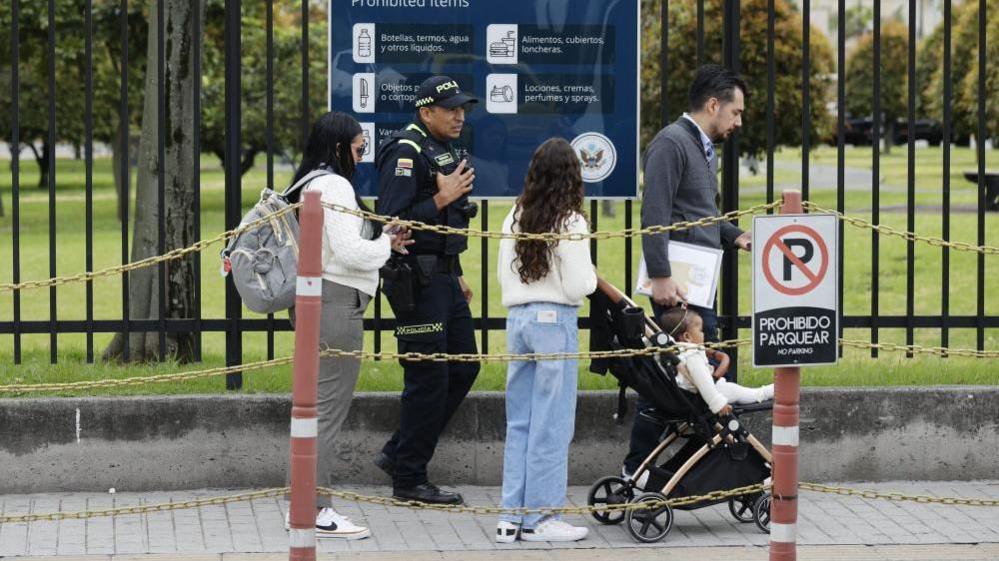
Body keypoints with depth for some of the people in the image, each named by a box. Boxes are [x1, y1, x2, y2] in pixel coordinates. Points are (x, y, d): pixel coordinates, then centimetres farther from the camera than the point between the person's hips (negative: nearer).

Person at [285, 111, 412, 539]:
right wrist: (385, 244, -2)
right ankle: (318, 511, -5)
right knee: (330, 408, -7)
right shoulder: (335, 187, -14)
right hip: (336, 303, -11)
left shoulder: (310, 184, 17)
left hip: (312, 299, 11)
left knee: (315, 407, 14)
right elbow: (350, 251, -20)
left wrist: (382, 244, 13)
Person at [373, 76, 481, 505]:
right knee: (428, 378, -6)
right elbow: (392, 222, -22)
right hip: (416, 282, -10)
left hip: (443, 279, 10)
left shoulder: (446, 150, 16)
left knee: (463, 368, 12)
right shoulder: (405, 154, -14)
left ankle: (398, 453, 20)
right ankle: (409, 479, 4)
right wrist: (441, 200, -25)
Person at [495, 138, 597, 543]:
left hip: (518, 318, 6)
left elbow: (503, 275, 13)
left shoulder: (515, 219, 7)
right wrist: (591, 277, 7)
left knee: (518, 421, 11)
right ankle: (538, 519, 2)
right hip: (555, 320, -6)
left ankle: (511, 516, 12)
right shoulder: (570, 222, -11)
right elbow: (579, 285, -12)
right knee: (550, 425, 0)